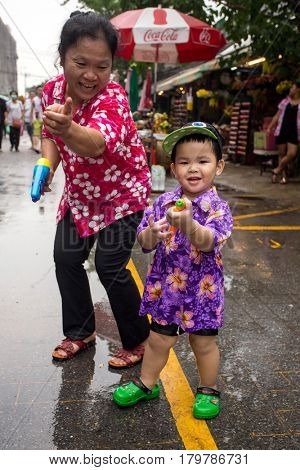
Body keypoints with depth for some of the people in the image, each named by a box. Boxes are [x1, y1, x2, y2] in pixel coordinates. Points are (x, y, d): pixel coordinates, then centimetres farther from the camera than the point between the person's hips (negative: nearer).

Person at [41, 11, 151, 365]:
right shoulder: (52, 91, -11)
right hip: (80, 191, 6)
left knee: (110, 265, -10)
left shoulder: (112, 98, -30)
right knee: (65, 257, 5)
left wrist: (68, 130, -72)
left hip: (123, 192, -6)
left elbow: (99, 142, -51)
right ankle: (80, 332, 27)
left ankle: (137, 340, 14)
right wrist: (47, 165, -16)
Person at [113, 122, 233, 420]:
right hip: (166, 286, 3)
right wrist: (152, 234, -26)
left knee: (203, 342, 14)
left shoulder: (218, 208, -13)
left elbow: (209, 242, -29)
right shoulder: (163, 203, -4)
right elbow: (143, 242, -3)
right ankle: (146, 383, 39)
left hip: (203, 289, -2)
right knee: (158, 340, 17)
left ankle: (208, 390, 37)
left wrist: (188, 224, -47)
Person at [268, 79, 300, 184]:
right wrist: (269, 127, 10)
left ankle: (277, 170, 5)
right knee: (282, 154, 4)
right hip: (282, 131, 3)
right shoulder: (285, 101, 11)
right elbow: (277, 116, 16)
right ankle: (284, 176, 14)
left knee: (292, 154, -15)